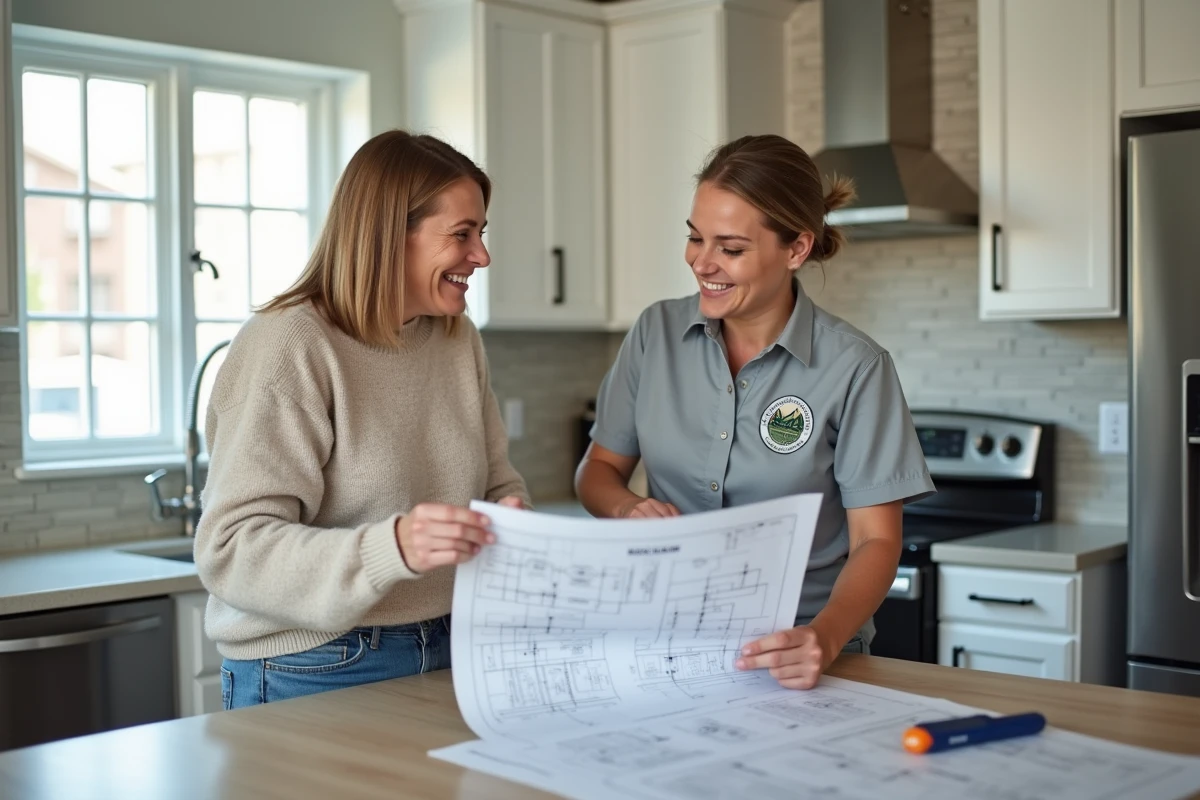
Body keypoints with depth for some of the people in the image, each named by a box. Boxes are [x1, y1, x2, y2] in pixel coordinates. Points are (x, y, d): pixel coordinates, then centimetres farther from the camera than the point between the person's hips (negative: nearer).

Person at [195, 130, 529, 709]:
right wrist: (392, 547, -34)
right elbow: (232, 550, -21)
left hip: (445, 659, 5)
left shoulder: (459, 340, 8)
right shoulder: (286, 347, -15)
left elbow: (497, 484, 14)